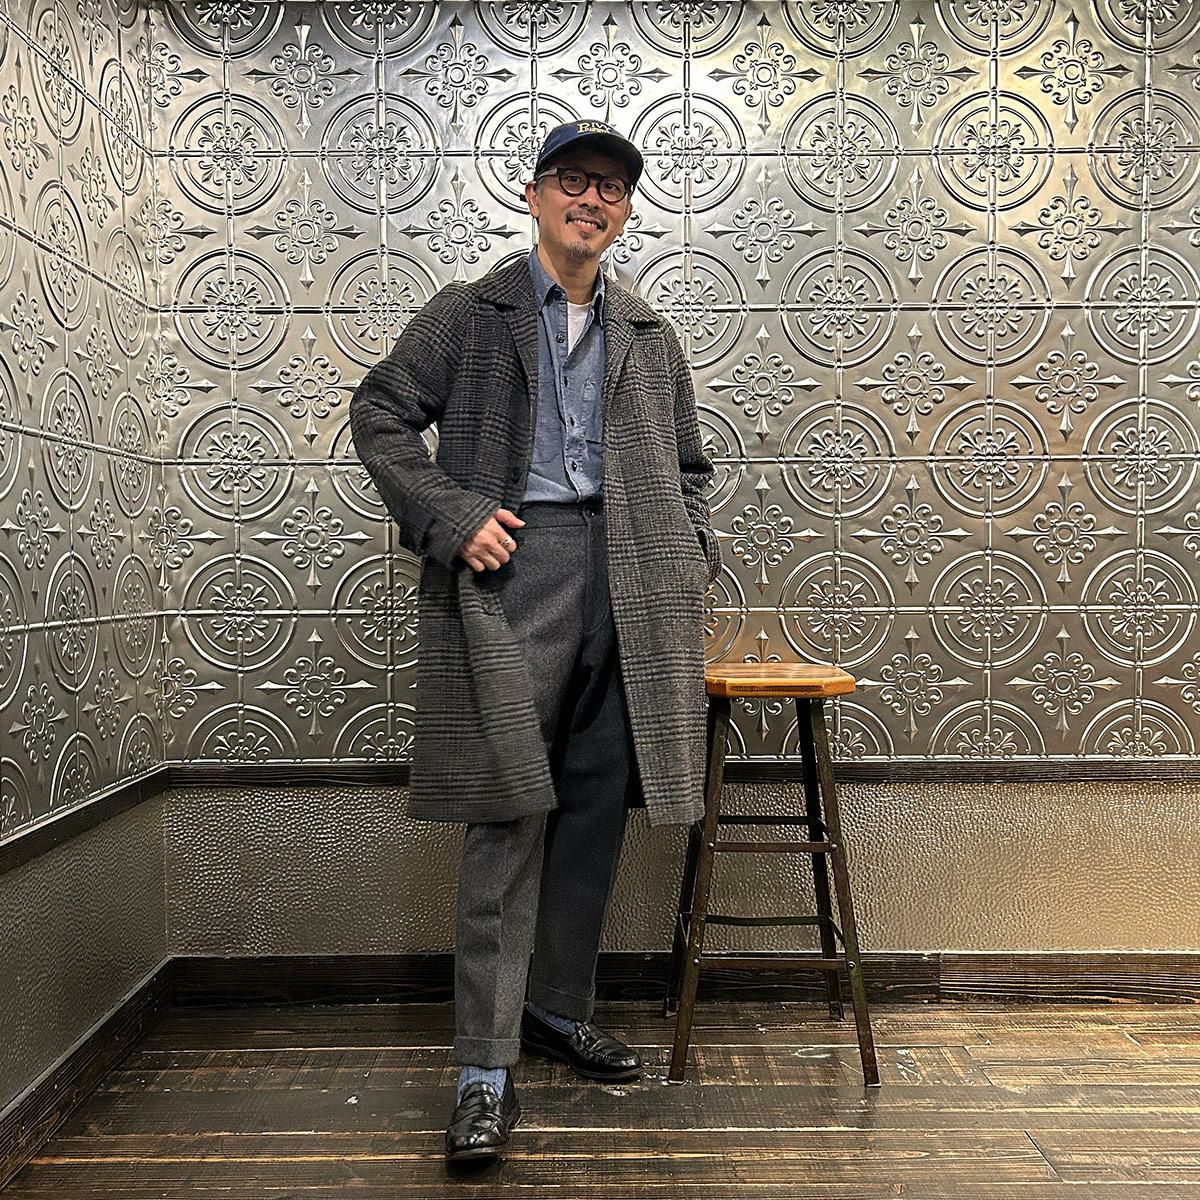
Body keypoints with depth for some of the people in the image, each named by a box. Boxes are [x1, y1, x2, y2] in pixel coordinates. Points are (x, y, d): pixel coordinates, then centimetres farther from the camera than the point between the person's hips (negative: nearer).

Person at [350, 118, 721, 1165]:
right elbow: (381, 415, 5)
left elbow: (688, 466, 23)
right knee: (511, 814, -6)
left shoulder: (649, 337, 20)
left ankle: (561, 1010, 27)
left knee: (596, 814, 9)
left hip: (628, 582, 4)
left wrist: (693, 561, 8)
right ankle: (488, 1069, 2)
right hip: (512, 569, -4)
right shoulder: (470, 313, 9)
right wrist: (452, 517, -8)